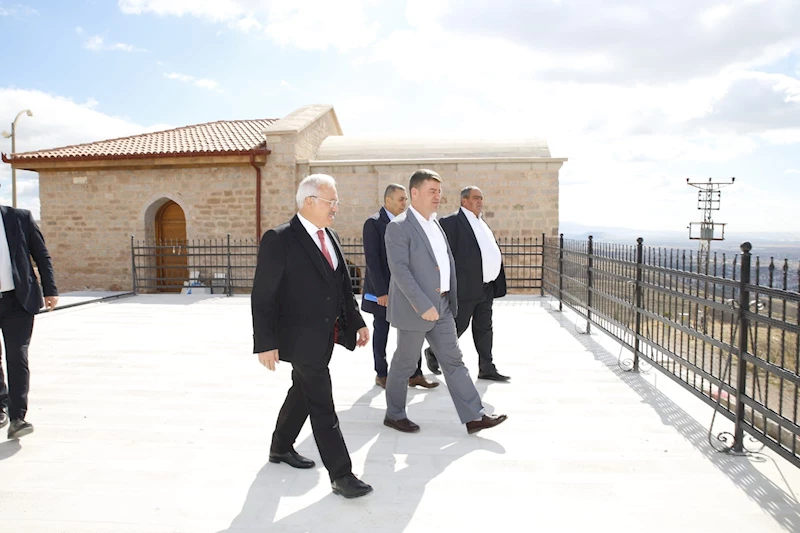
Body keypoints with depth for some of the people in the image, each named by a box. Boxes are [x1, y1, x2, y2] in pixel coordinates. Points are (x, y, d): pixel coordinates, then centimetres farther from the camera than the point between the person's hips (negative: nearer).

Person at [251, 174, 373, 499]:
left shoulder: (330, 237, 9)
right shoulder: (279, 240, -15)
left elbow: (344, 285, 15)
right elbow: (262, 296, -16)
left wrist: (356, 321, 12)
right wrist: (265, 343, -19)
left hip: (325, 335, 8)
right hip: (301, 337, -8)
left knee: (303, 392, 22)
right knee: (322, 407, -3)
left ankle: (281, 448, 43)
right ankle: (340, 475, 8)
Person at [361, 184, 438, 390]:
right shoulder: (373, 223, -10)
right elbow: (372, 259, -16)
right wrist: (381, 292, -19)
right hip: (383, 289, -6)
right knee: (381, 332, 7)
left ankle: (415, 374, 13)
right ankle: (381, 375, 21)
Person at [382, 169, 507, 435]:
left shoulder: (435, 224, 13)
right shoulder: (399, 227, -13)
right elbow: (399, 270, -21)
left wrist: (453, 300, 11)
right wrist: (423, 305, -25)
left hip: (442, 307, 8)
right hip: (415, 309, -8)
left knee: (453, 361, 10)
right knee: (404, 363, 7)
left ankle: (474, 417, 16)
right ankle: (394, 414, 26)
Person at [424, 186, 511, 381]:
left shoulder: (482, 224, 19)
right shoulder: (451, 222, -8)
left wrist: (497, 284, 16)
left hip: (486, 288, 8)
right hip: (466, 287, -8)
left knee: (484, 328, 10)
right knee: (457, 327, 2)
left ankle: (486, 369, 16)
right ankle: (432, 353, 23)